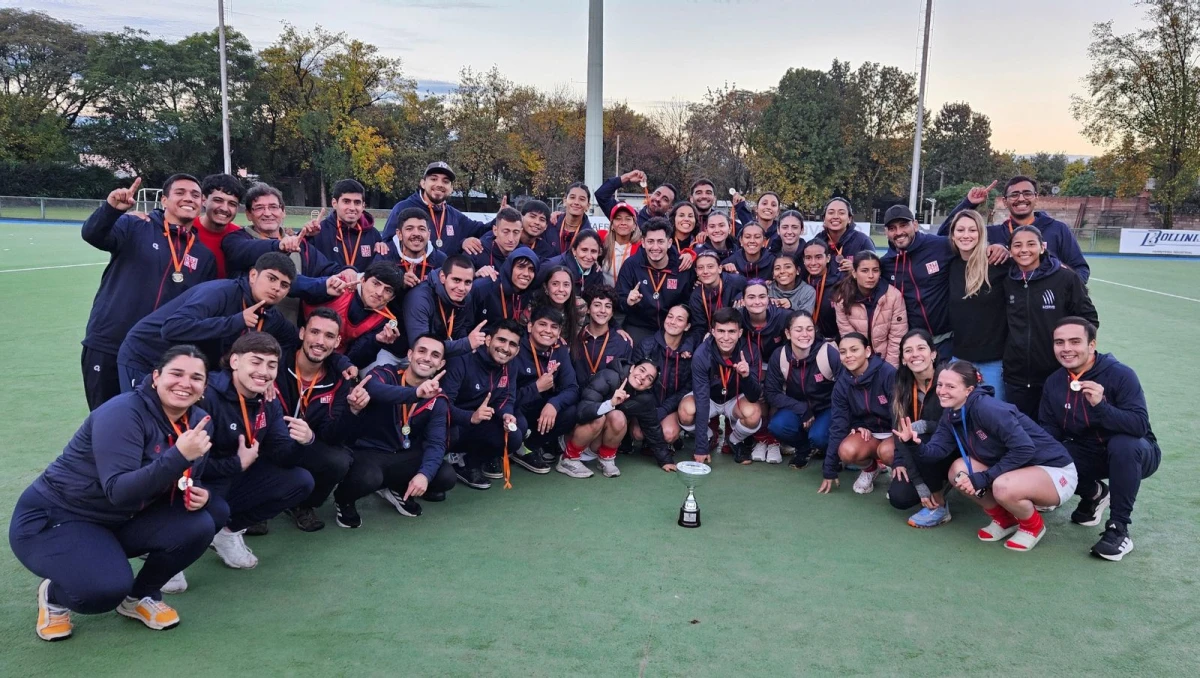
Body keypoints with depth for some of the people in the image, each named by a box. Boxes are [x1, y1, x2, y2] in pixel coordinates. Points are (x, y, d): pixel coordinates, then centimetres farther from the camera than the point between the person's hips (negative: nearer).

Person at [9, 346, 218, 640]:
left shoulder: (199, 422, -5)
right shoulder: (123, 412, -26)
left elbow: (186, 485, 7)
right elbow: (119, 492, -34)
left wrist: (197, 493, -17)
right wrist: (178, 455, -45)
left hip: (119, 523, 7)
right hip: (51, 520, -6)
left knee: (199, 525, -17)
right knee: (109, 587, -31)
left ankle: (141, 596, 7)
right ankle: (54, 596, 5)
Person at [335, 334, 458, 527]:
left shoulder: (437, 401, 0)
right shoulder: (385, 375, -14)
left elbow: (436, 443, -10)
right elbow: (371, 388, -39)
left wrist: (424, 474, -30)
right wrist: (416, 393, -55)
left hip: (404, 457, 5)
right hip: (368, 452, -5)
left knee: (446, 476, -16)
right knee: (368, 478, -37)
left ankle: (398, 490, 15)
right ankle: (343, 500, 2)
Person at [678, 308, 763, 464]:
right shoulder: (701, 355, -29)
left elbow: (754, 397, -24)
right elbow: (701, 399, -29)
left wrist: (746, 376, -47)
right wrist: (701, 447, -32)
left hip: (736, 399, 1)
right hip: (708, 397, 0)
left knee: (753, 414, -32)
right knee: (686, 411, -33)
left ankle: (736, 442, 4)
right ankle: (708, 438, 3)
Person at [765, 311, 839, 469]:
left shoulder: (829, 353, -24)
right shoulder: (778, 356, -16)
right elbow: (772, 393, -10)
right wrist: (803, 410, -19)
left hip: (827, 409, -2)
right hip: (797, 408, 3)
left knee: (818, 436, -32)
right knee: (777, 425, -27)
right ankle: (805, 448, 7)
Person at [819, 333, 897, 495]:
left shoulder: (888, 373, -23)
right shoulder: (842, 384, -9)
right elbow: (838, 425, -5)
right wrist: (829, 472, -3)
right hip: (867, 431, 4)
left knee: (887, 452, -36)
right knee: (847, 452, -28)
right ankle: (869, 468, 6)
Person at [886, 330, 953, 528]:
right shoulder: (902, 389, -6)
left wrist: (923, 426, -33)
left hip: (955, 451, -4)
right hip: (921, 460, 5)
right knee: (899, 497, -16)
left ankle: (940, 506, -15)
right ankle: (938, 482, 16)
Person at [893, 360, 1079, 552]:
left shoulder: (986, 407, -27)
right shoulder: (950, 414, -1)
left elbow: (1024, 449, -31)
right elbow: (936, 449, -8)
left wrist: (982, 479, -28)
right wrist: (914, 443, -30)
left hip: (1055, 470, -8)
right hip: (1013, 469, 8)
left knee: (1003, 487, -36)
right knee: (958, 471, -11)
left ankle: (1033, 526, -2)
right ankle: (1004, 520, 10)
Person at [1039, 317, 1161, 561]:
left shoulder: (1120, 374, -21)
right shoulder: (1054, 382, -4)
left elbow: (1140, 425, -32)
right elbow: (1049, 430, 1)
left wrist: (1100, 406, -47)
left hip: (1131, 454, -5)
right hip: (1088, 454, 5)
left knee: (1122, 444, -38)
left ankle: (1118, 529, -25)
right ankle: (1093, 493, 13)